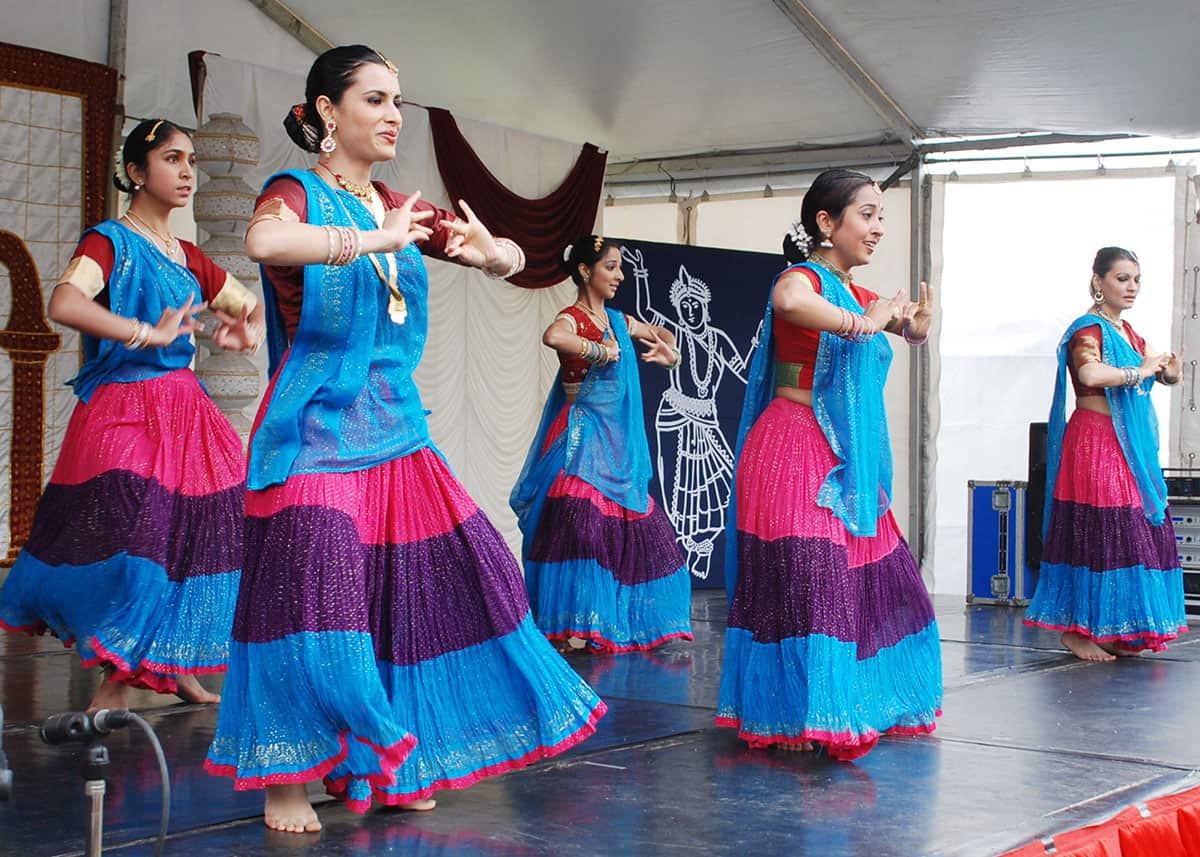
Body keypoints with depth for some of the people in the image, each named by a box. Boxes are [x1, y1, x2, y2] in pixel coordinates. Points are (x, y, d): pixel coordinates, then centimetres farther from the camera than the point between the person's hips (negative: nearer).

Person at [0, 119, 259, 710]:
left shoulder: (187, 256, 16)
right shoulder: (110, 240, -6)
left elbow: (253, 306, 26)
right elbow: (64, 303, -25)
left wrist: (248, 331, 3)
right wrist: (149, 334, -27)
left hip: (184, 412, 7)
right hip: (124, 411, -7)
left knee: (193, 535, 4)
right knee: (130, 536, -15)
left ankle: (174, 667, 17)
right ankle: (116, 683, -3)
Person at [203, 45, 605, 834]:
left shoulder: (401, 209, 14)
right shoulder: (296, 195, -4)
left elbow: (514, 261, 15)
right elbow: (263, 241, -30)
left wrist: (486, 249, -9)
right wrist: (376, 240, -26)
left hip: (396, 429, 7)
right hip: (318, 429, -7)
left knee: (417, 584, 5)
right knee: (317, 592, -12)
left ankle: (380, 765, 19)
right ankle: (285, 778, 2)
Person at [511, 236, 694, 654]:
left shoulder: (619, 321, 14)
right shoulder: (571, 319, -9)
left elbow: (661, 334, 33)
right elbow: (552, 337, -35)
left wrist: (669, 351, 9)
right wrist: (604, 351, -22)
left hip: (620, 441, 8)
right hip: (584, 438, -8)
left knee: (639, 525, 9)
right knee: (581, 522, -16)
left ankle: (621, 619, 21)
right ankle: (573, 626, -13)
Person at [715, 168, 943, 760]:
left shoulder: (859, 296, 15)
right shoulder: (804, 277, -11)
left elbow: (911, 332, 29)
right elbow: (787, 300, -37)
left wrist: (916, 323, 5)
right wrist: (861, 325, -26)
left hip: (848, 463, 10)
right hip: (795, 455, -9)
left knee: (879, 580, 15)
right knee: (809, 580, -13)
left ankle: (866, 704, 28)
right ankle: (810, 719, -7)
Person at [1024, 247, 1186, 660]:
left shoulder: (1127, 332, 18)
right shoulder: (1088, 329, -10)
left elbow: (1156, 373, 22)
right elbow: (1091, 373, -29)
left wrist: (1169, 373, -2)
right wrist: (1140, 372, -18)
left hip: (1133, 450, 9)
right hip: (1095, 446, -9)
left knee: (1135, 535, 7)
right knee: (1097, 533, -9)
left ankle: (1113, 632, 14)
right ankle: (1075, 630, -1)